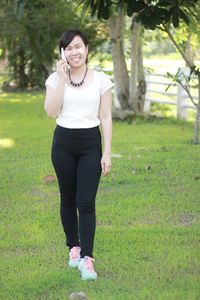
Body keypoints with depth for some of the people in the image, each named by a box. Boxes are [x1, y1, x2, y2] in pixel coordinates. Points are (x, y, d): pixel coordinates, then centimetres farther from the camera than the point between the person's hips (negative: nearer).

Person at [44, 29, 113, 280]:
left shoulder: (101, 79, -1)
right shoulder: (55, 78, 1)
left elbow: (106, 118, 0)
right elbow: (51, 112, -13)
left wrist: (107, 153, -5)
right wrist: (62, 79, -15)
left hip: (91, 143, -2)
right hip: (63, 142, 2)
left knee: (86, 202, -9)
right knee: (68, 199, 11)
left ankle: (86, 259, -8)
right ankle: (74, 248, 27)